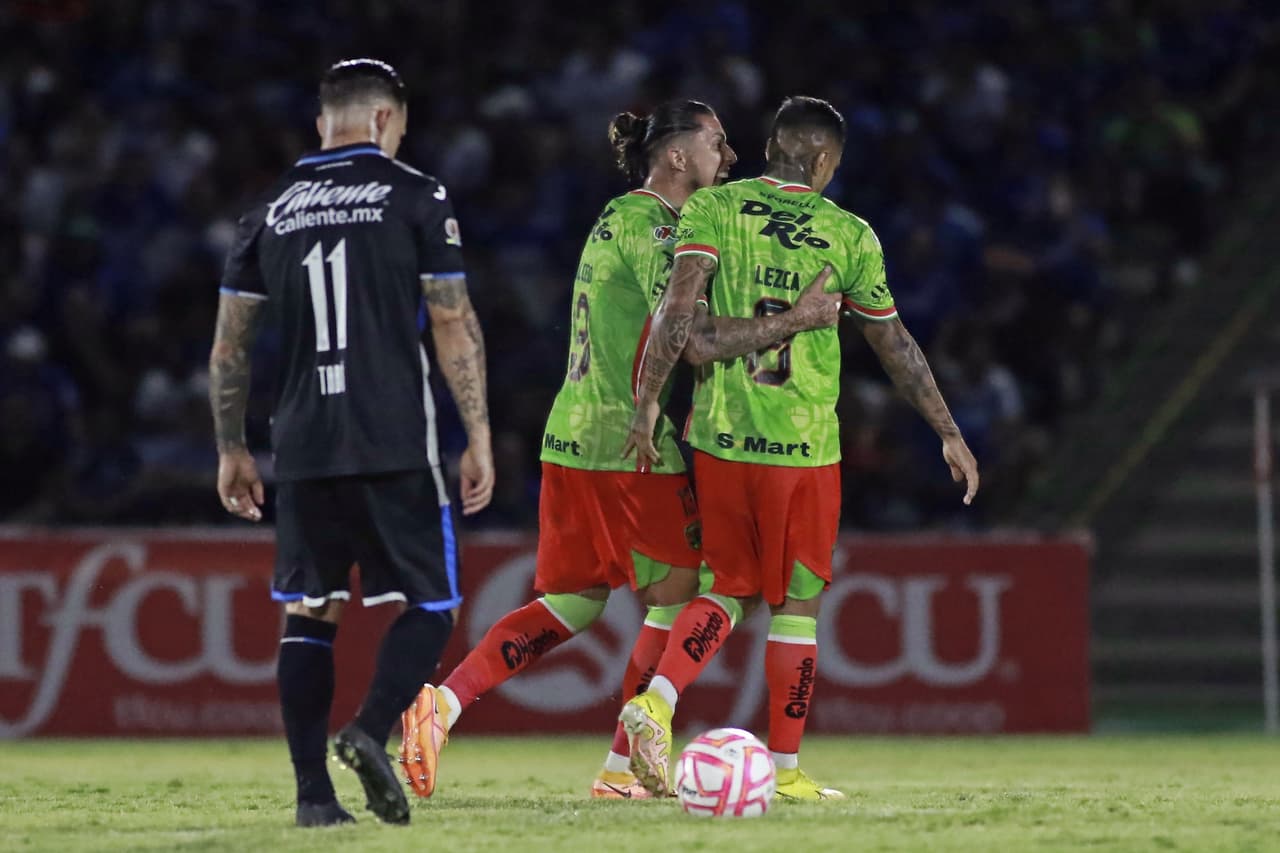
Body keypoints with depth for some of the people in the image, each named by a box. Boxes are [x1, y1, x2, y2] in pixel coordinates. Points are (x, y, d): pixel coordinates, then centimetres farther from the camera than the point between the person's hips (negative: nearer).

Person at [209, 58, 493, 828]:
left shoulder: (271, 213, 11)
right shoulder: (415, 198, 1)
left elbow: (230, 346, 12)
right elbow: (455, 329, -4)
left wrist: (232, 450, 20)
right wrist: (479, 438, 0)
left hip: (304, 447, 4)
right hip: (397, 446, -3)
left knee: (310, 614, 10)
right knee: (429, 607, 5)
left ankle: (314, 791, 2)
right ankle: (372, 730, -20)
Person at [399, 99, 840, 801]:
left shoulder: (622, 218, 17)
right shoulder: (650, 225, -13)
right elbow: (698, 341, -22)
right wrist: (794, 321, -18)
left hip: (574, 440, 9)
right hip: (629, 447, -9)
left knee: (572, 603, 11)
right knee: (678, 596, 4)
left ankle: (442, 703, -3)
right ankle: (623, 767, 7)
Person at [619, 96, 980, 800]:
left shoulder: (712, 208, 2)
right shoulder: (849, 235, 1)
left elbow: (678, 308, -11)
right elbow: (896, 348, 7)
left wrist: (646, 404, -8)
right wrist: (950, 434, 16)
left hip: (718, 436, 2)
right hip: (803, 444, -2)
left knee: (728, 588, 15)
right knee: (796, 604, 7)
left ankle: (656, 701, -9)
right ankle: (784, 771, 10)